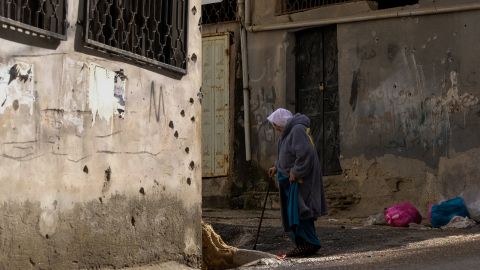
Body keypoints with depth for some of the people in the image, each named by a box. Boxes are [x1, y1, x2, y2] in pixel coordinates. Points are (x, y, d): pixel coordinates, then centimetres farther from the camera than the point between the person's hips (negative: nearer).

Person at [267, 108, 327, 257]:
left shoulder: (298, 130, -18)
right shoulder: (290, 131, 14)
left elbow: (305, 154, -26)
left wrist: (296, 172, -21)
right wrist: (277, 167, 17)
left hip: (301, 179, -11)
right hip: (293, 179, 11)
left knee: (297, 211, -11)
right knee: (291, 212, 11)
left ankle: (310, 244, -5)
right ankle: (302, 244, 17)